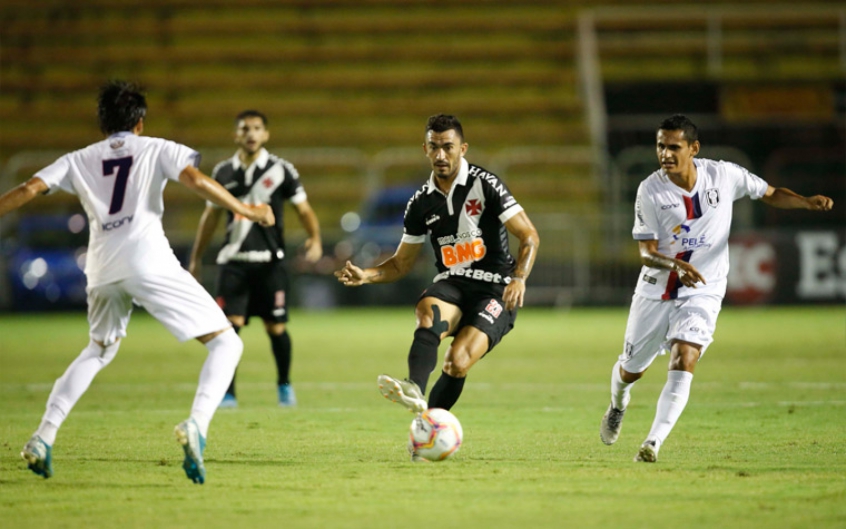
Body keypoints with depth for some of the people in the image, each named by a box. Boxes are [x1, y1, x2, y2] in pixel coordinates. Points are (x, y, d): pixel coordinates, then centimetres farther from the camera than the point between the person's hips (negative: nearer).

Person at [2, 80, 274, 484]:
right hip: (148, 261, -4)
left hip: (102, 269, 4)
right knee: (225, 342, 1)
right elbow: (194, 179, -5)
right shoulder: (156, 149, 13)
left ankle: (43, 438, 19)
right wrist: (246, 211, 0)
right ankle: (196, 426, -24)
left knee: (98, 351, 29)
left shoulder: (79, 160, 21)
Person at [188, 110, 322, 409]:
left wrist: (315, 238, -16)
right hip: (234, 261, 1)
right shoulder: (223, 172, 8)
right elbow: (211, 215, 17)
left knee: (276, 328, 1)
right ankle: (227, 393, -5)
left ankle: (284, 385, 25)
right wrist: (196, 258, 18)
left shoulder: (281, 170, 1)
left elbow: (303, 209, 3)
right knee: (229, 325, -10)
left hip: (269, 261, -1)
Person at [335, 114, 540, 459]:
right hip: (451, 286, 3)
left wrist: (519, 278, -23)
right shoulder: (421, 204, 9)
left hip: (495, 291, -3)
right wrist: (366, 275, -3)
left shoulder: (485, 185, -5)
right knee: (428, 313, -34)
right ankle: (415, 390, -57)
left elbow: (529, 236, -6)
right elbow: (401, 263, 17)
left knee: (457, 362, -25)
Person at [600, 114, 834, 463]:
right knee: (631, 369, 14)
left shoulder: (724, 175, -10)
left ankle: (653, 443, -23)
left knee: (684, 361, -24)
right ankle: (618, 405, 50)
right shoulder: (650, 191, -14)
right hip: (656, 291, 1)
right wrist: (676, 265, -37)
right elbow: (646, 252, -14)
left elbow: (771, 195, 5)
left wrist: (809, 203, -14)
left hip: (702, 292, -1)